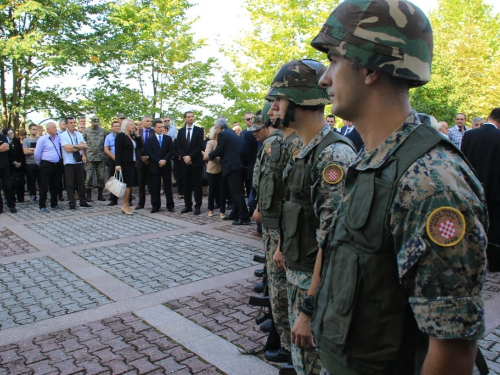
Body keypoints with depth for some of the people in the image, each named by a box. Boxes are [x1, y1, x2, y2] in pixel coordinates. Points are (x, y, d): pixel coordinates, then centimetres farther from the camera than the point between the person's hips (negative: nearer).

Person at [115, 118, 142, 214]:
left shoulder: (132, 136, 16)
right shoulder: (120, 135, -8)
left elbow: (139, 146, 13)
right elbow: (117, 151, -14)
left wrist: (137, 135, 4)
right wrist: (117, 164, -22)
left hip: (132, 163, 8)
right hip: (124, 164, -8)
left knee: (129, 184, 7)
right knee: (128, 184, -10)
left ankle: (127, 204, 13)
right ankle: (125, 205, -2)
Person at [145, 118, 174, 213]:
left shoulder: (168, 138, 10)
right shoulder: (150, 140, 6)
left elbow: (171, 151, 2)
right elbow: (149, 153, -3)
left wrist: (165, 160, -13)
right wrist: (158, 161, -14)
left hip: (166, 166, 1)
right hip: (154, 166, 0)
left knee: (168, 186, 3)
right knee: (155, 187, 2)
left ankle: (170, 205, 8)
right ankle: (155, 205, 10)